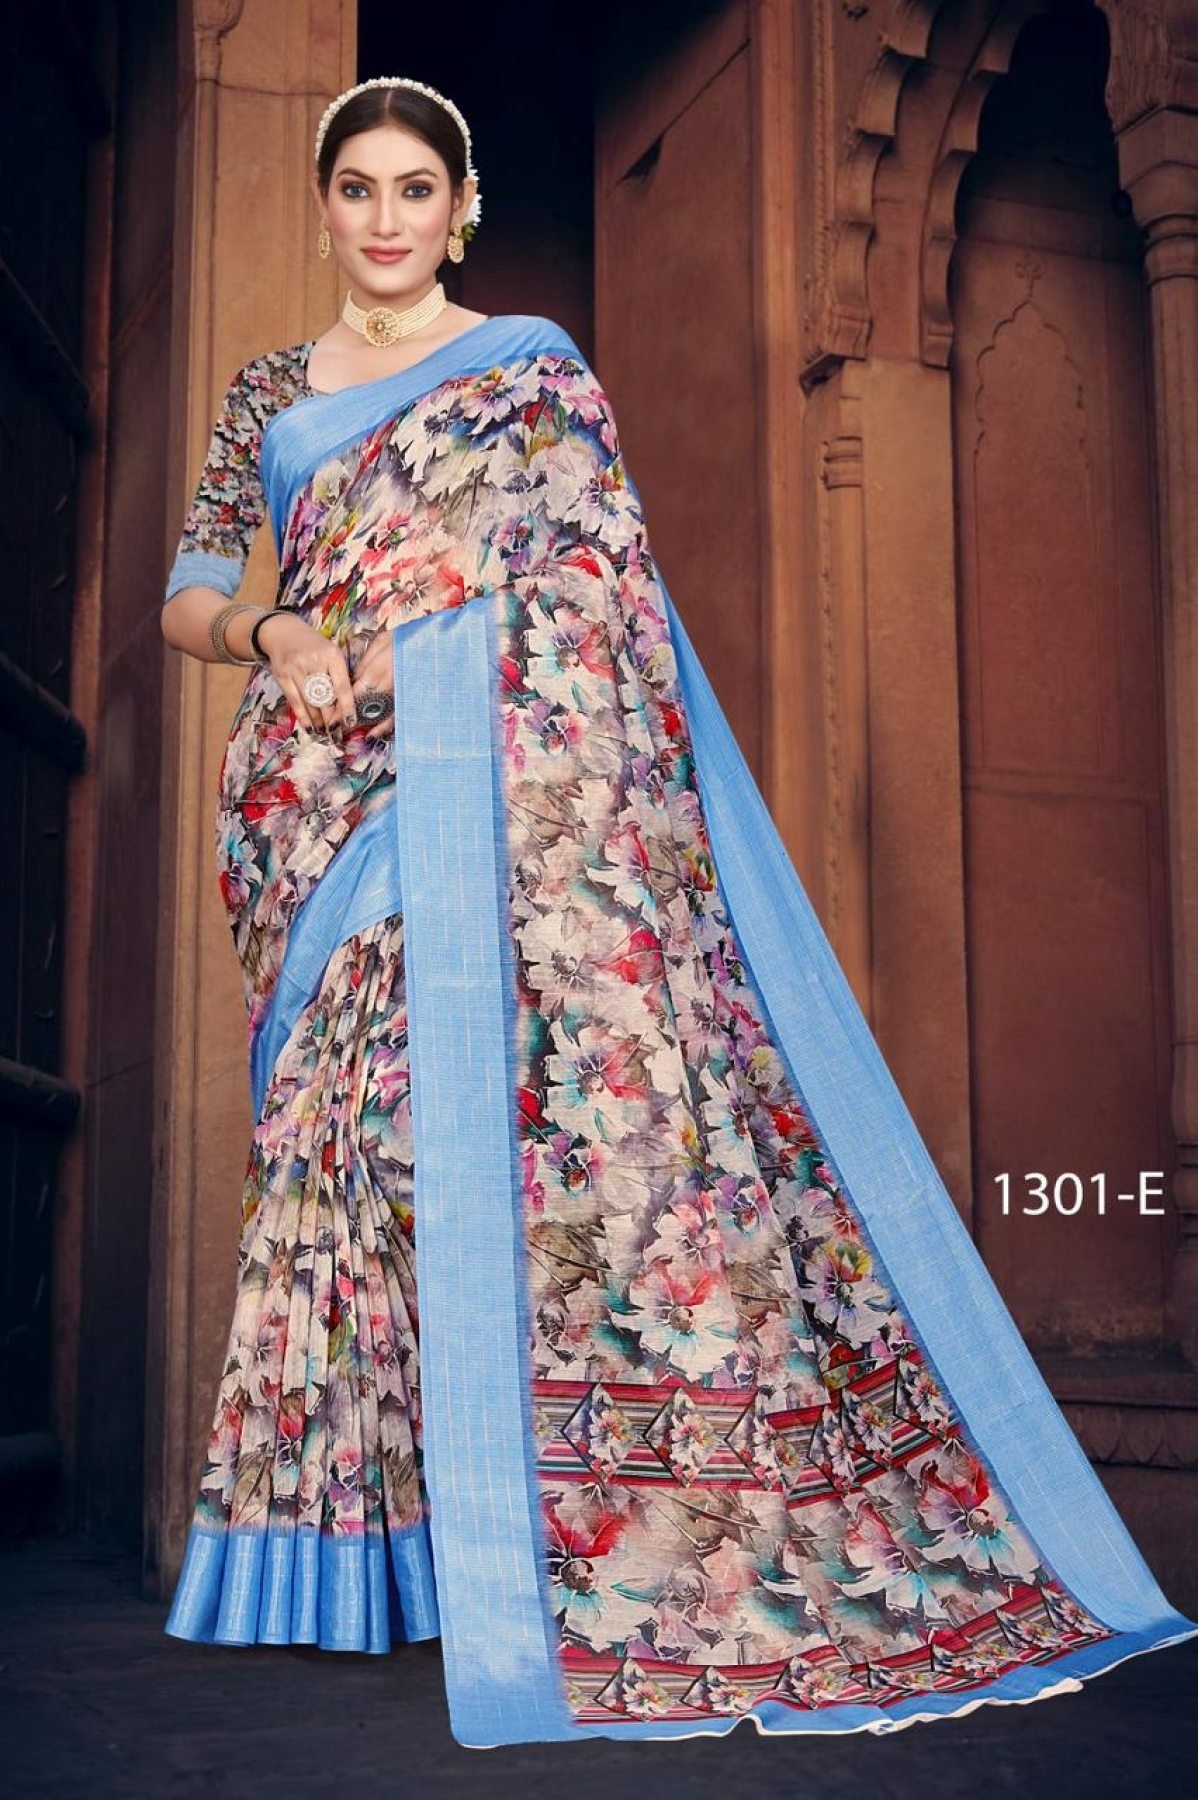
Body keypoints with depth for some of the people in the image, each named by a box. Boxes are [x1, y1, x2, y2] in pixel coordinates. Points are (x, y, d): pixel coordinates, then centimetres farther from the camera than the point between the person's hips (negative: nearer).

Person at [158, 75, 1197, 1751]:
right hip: (329, 807, 4)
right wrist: (274, 634, -5)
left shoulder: (531, 366, 9)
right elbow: (188, 600, 16)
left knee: (531, 1082, -13)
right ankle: (368, 1512, 9)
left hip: (502, 782, -3)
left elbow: (599, 581, 1)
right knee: (350, 1116, 1)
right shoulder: (268, 396, 19)